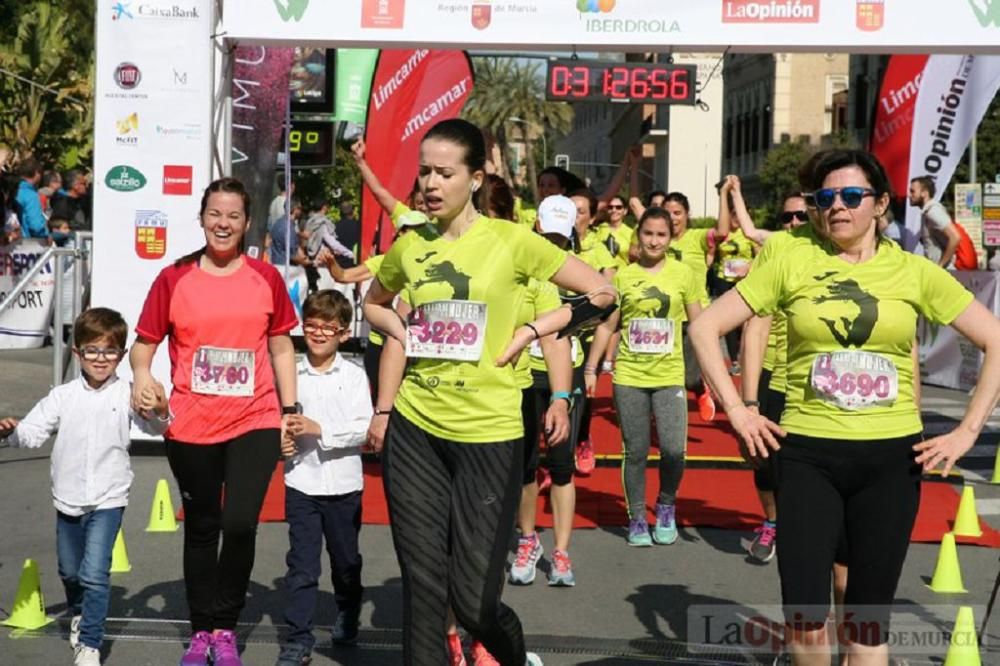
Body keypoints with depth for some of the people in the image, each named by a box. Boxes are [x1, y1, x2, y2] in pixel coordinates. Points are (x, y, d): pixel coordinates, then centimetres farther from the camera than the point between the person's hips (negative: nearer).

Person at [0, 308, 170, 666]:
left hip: (108, 499, -4)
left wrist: (160, 413, -45)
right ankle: (79, 613, 51)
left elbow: (153, 427, -22)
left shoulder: (127, 395, -9)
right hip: (68, 498, 4)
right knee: (69, 570, 22)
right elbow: (33, 430, -4)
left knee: (94, 573, -13)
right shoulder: (63, 396, -1)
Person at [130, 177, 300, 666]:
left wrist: (290, 410, 5)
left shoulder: (266, 278, 3)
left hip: (255, 421, 0)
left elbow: (281, 347, 9)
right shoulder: (174, 278, -1)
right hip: (190, 426, 0)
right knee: (201, 528, 12)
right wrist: (142, 374, -18)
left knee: (240, 524, -11)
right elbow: (145, 342, 3)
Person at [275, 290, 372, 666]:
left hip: (343, 483, 0)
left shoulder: (354, 376, -4)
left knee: (346, 559, 17)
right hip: (301, 482, 0)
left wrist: (319, 429, -21)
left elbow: (363, 429, -11)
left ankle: (347, 617, 41)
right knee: (301, 564, -1)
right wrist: (280, 440, -12)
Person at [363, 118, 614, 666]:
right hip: (413, 429, 3)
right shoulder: (409, 246, 3)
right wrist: (397, 328, 5)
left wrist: (530, 333, -7)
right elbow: (373, 303, 23)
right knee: (422, 587, 6)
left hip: (487, 432, -3)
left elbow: (601, 294, -1)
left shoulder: (510, 241, -7)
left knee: (473, 597, 1)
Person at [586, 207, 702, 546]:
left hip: (669, 376, -1)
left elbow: (698, 324, 7)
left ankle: (666, 506, 17)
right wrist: (591, 368, 3)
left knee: (673, 449, -10)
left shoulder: (683, 274, 2)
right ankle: (637, 519, 21)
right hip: (629, 377, 1)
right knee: (635, 451, 4)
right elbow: (607, 326, 7)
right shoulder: (623, 276, 4)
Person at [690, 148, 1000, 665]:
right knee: (804, 618, -3)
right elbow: (705, 328, 1)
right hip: (808, 453, 0)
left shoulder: (913, 271, 1)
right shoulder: (793, 261, -1)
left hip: (891, 455, 1)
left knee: (869, 617, 9)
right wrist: (736, 411, -4)